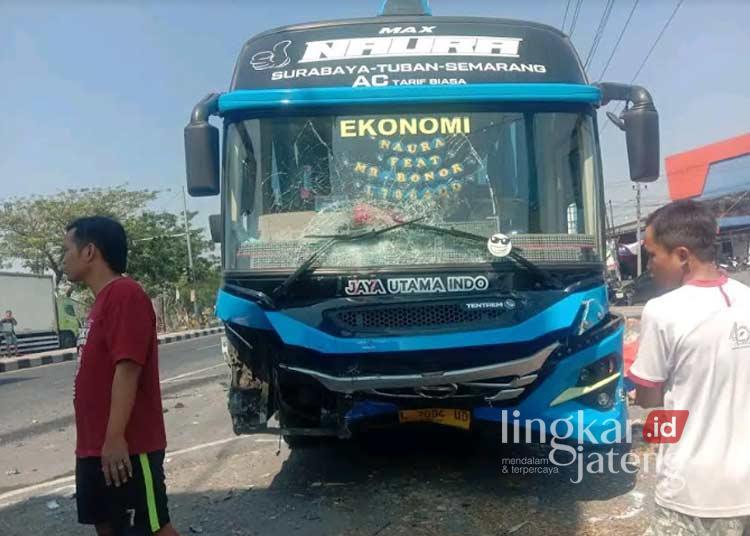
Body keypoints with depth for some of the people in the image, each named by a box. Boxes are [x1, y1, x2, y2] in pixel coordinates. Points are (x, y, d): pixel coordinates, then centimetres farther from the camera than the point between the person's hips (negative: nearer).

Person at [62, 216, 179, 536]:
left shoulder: (124, 294, -17)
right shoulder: (103, 300, 14)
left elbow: (128, 368, -24)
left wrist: (115, 437, -27)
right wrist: (96, 441, 21)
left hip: (127, 447, -10)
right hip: (95, 447, 10)